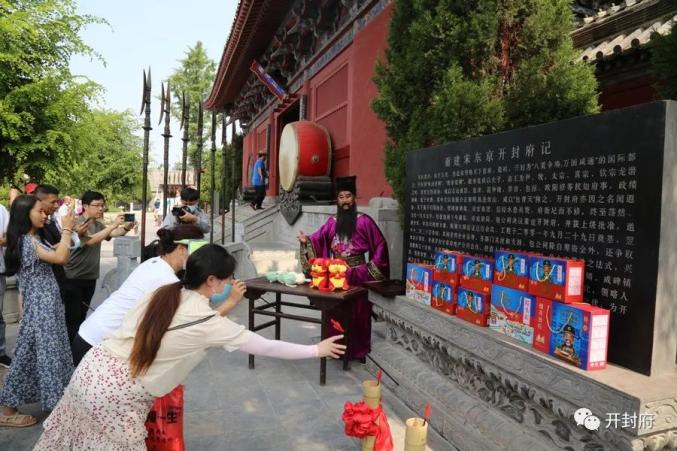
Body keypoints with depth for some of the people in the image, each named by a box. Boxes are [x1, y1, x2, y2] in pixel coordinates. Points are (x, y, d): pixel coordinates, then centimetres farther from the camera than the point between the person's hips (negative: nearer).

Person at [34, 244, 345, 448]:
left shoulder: (164, 293, 2)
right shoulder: (208, 323, -17)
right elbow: (266, 347, -11)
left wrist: (225, 307, 11)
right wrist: (318, 350, -1)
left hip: (92, 369, 8)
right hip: (116, 393, -8)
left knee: (77, 441, 28)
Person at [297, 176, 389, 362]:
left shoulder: (364, 220, -5)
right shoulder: (332, 222, 9)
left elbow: (380, 244, -3)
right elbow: (318, 239, 3)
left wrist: (372, 267, -6)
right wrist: (306, 240, -17)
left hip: (357, 275, -4)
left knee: (357, 313, 3)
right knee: (336, 313, 9)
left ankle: (358, 351, 17)